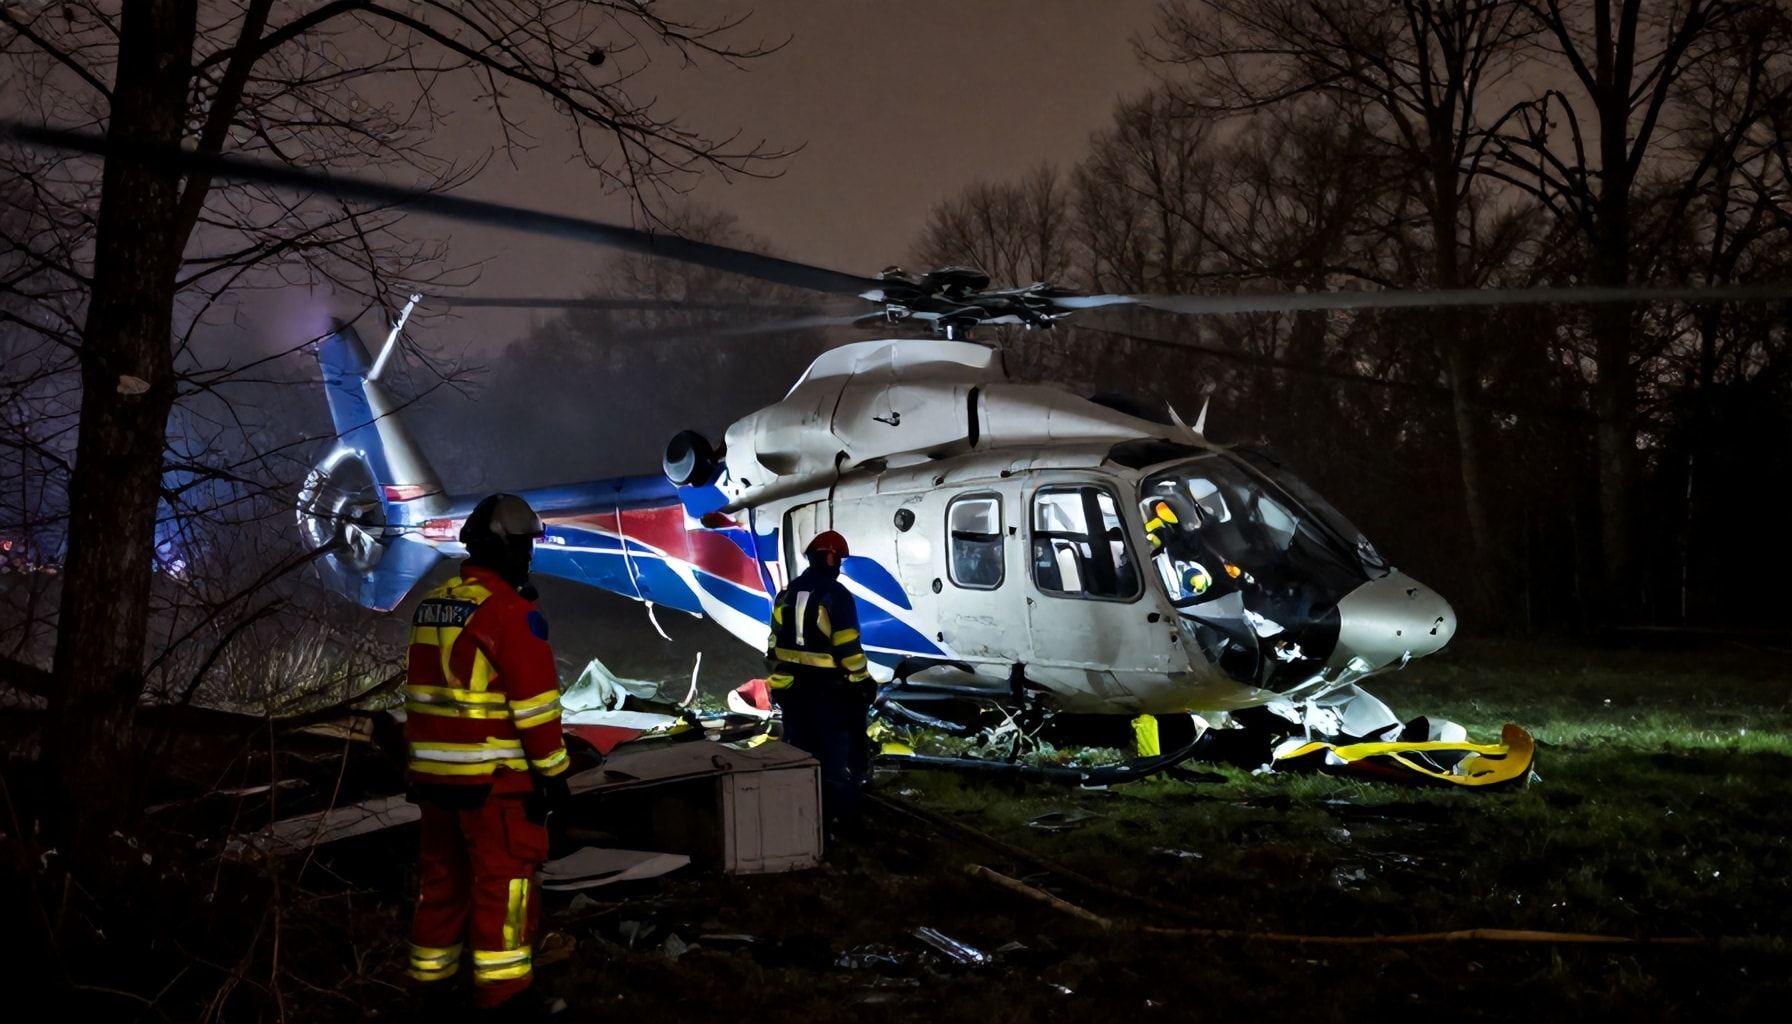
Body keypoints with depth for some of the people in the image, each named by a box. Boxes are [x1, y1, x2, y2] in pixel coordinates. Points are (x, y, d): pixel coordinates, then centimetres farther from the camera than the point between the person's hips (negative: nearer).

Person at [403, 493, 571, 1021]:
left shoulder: (431, 605, 12)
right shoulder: (510, 610, -14)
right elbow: (534, 699, -17)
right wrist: (552, 769, -11)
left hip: (433, 771, 8)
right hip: (494, 774, -8)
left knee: (444, 876, 16)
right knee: (505, 877, -2)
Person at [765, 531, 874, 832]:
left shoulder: (787, 594, 7)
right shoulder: (836, 596, -15)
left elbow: (776, 642, 11)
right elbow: (848, 647, -16)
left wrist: (780, 676, 19)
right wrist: (862, 681, -7)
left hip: (793, 687, 6)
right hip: (828, 688, -6)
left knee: (799, 751, 15)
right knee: (838, 752, 3)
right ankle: (841, 817, 7)